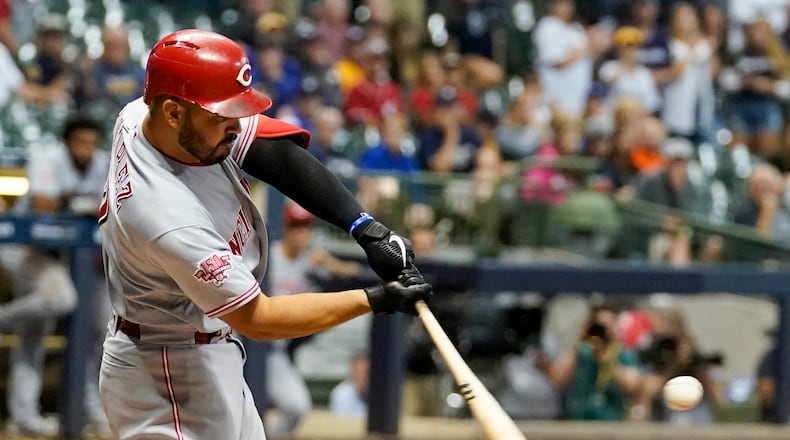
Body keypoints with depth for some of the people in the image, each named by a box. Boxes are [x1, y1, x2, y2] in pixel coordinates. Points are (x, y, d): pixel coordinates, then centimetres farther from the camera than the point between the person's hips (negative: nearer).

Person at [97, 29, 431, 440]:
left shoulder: (141, 115, -11)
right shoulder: (171, 220, -34)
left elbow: (280, 153, -7)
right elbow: (257, 319, -25)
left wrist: (367, 228, -17)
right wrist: (376, 300, -22)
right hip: (169, 377, -10)